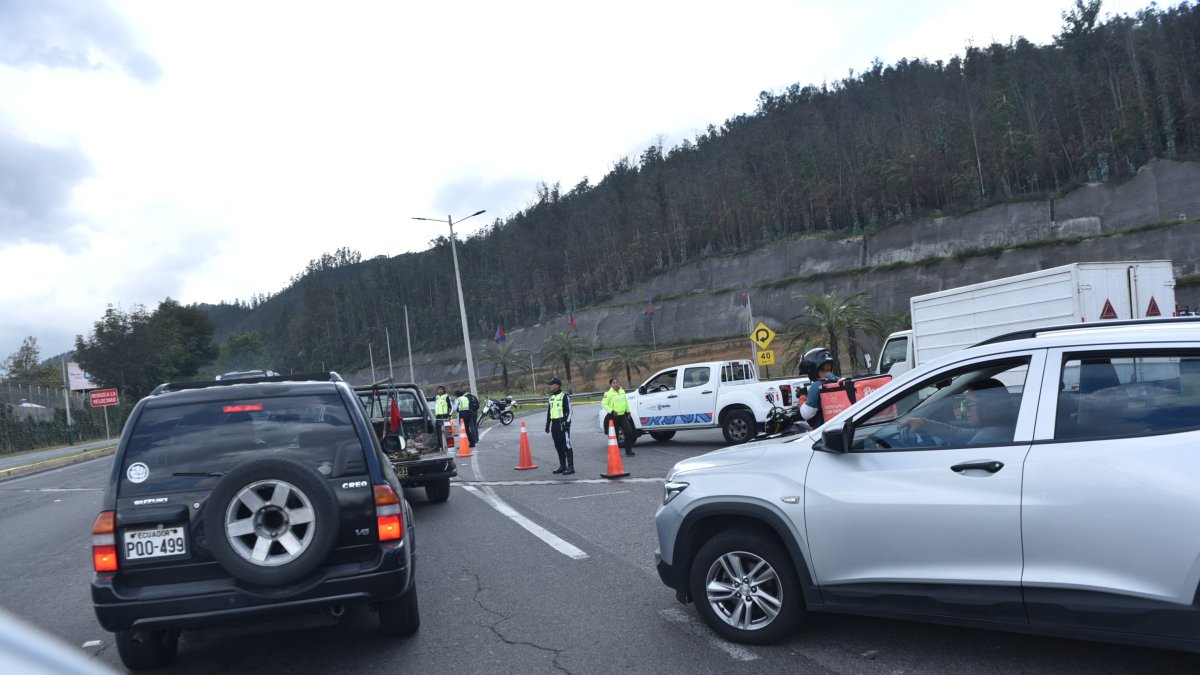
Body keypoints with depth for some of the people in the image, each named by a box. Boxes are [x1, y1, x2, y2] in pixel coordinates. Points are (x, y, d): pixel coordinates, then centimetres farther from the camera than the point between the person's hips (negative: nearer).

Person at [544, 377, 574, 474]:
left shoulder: (564, 396, -8)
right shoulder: (551, 397, 17)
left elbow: (569, 411, -11)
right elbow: (549, 412, 22)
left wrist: (567, 423, -17)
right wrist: (547, 425, 19)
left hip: (562, 424, -8)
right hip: (554, 424, 8)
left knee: (566, 445, -8)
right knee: (558, 446, 11)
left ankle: (570, 467, -7)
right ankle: (562, 466, 20)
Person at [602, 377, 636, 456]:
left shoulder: (622, 391, 12)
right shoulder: (608, 393, -7)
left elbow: (626, 402, 22)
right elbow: (604, 404, -12)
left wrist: (628, 412, 20)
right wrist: (611, 411, -22)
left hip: (623, 415, 5)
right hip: (613, 416, -5)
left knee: (628, 432, -3)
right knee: (615, 435, 1)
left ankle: (628, 450, 6)